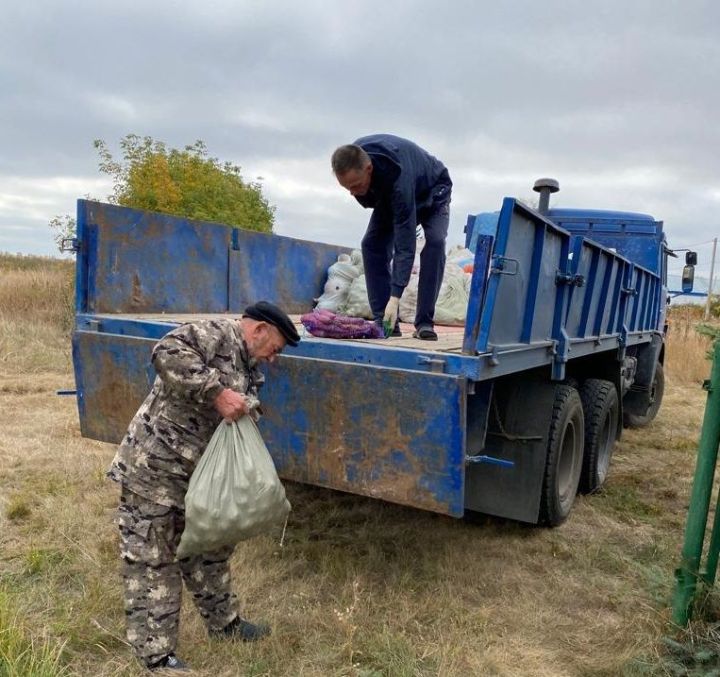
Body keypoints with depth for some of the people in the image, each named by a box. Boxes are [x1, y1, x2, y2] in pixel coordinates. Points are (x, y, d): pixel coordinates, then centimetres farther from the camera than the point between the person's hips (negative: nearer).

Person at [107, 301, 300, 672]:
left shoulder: (247, 368, 16)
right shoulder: (217, 334, -13)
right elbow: (166, 353, -30)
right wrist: (217, 393, -29)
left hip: (198, 474, 10)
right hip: (154, 468, -10)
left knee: (208, 548, 20)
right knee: (151, 559, 2)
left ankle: (224, 621, 37)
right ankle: (156, 656, 14)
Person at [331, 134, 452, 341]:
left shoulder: (398, 177, -46)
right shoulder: (354, 160, -30)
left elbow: (405, 244, -46)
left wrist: (395, 297, -49)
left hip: (431, 192, -5)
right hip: (388, 196, 5)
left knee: (435, 242, -29)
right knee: (372, 243, -14)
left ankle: (424, 323, -23)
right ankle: (384, 322, -11)